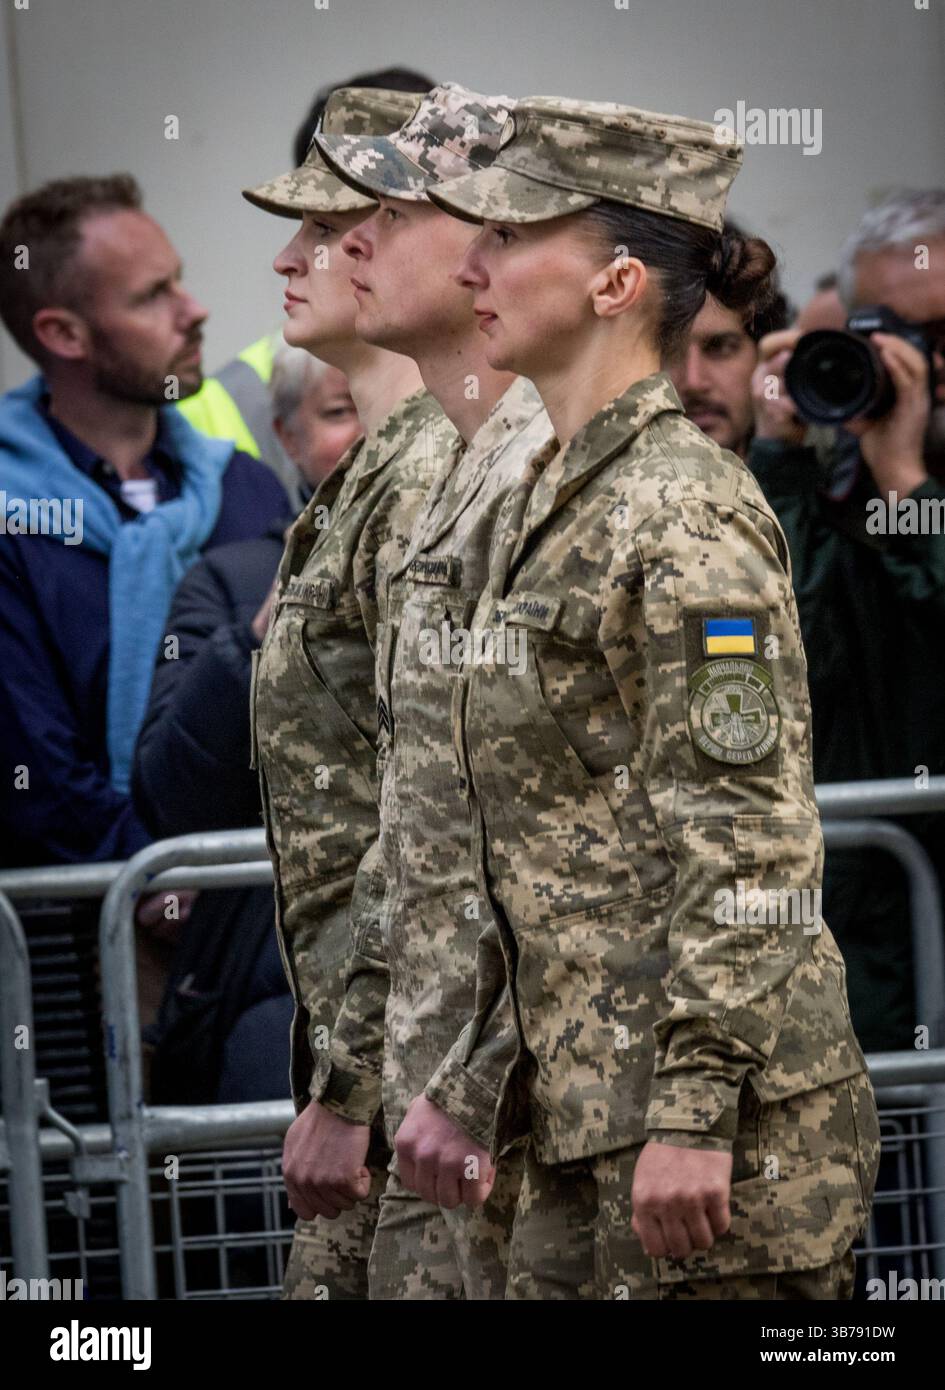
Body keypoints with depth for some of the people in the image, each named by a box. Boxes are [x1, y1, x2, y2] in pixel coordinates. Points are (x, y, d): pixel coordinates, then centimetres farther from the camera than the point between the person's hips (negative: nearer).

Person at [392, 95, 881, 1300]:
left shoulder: (684, 515, -13)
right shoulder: (555, 503, 15)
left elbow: (745, 845, -18)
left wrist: (690, 1114, -22)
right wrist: (463, 1077, 20)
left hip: (722, 1108, -9)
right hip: (587, 1102, 9)